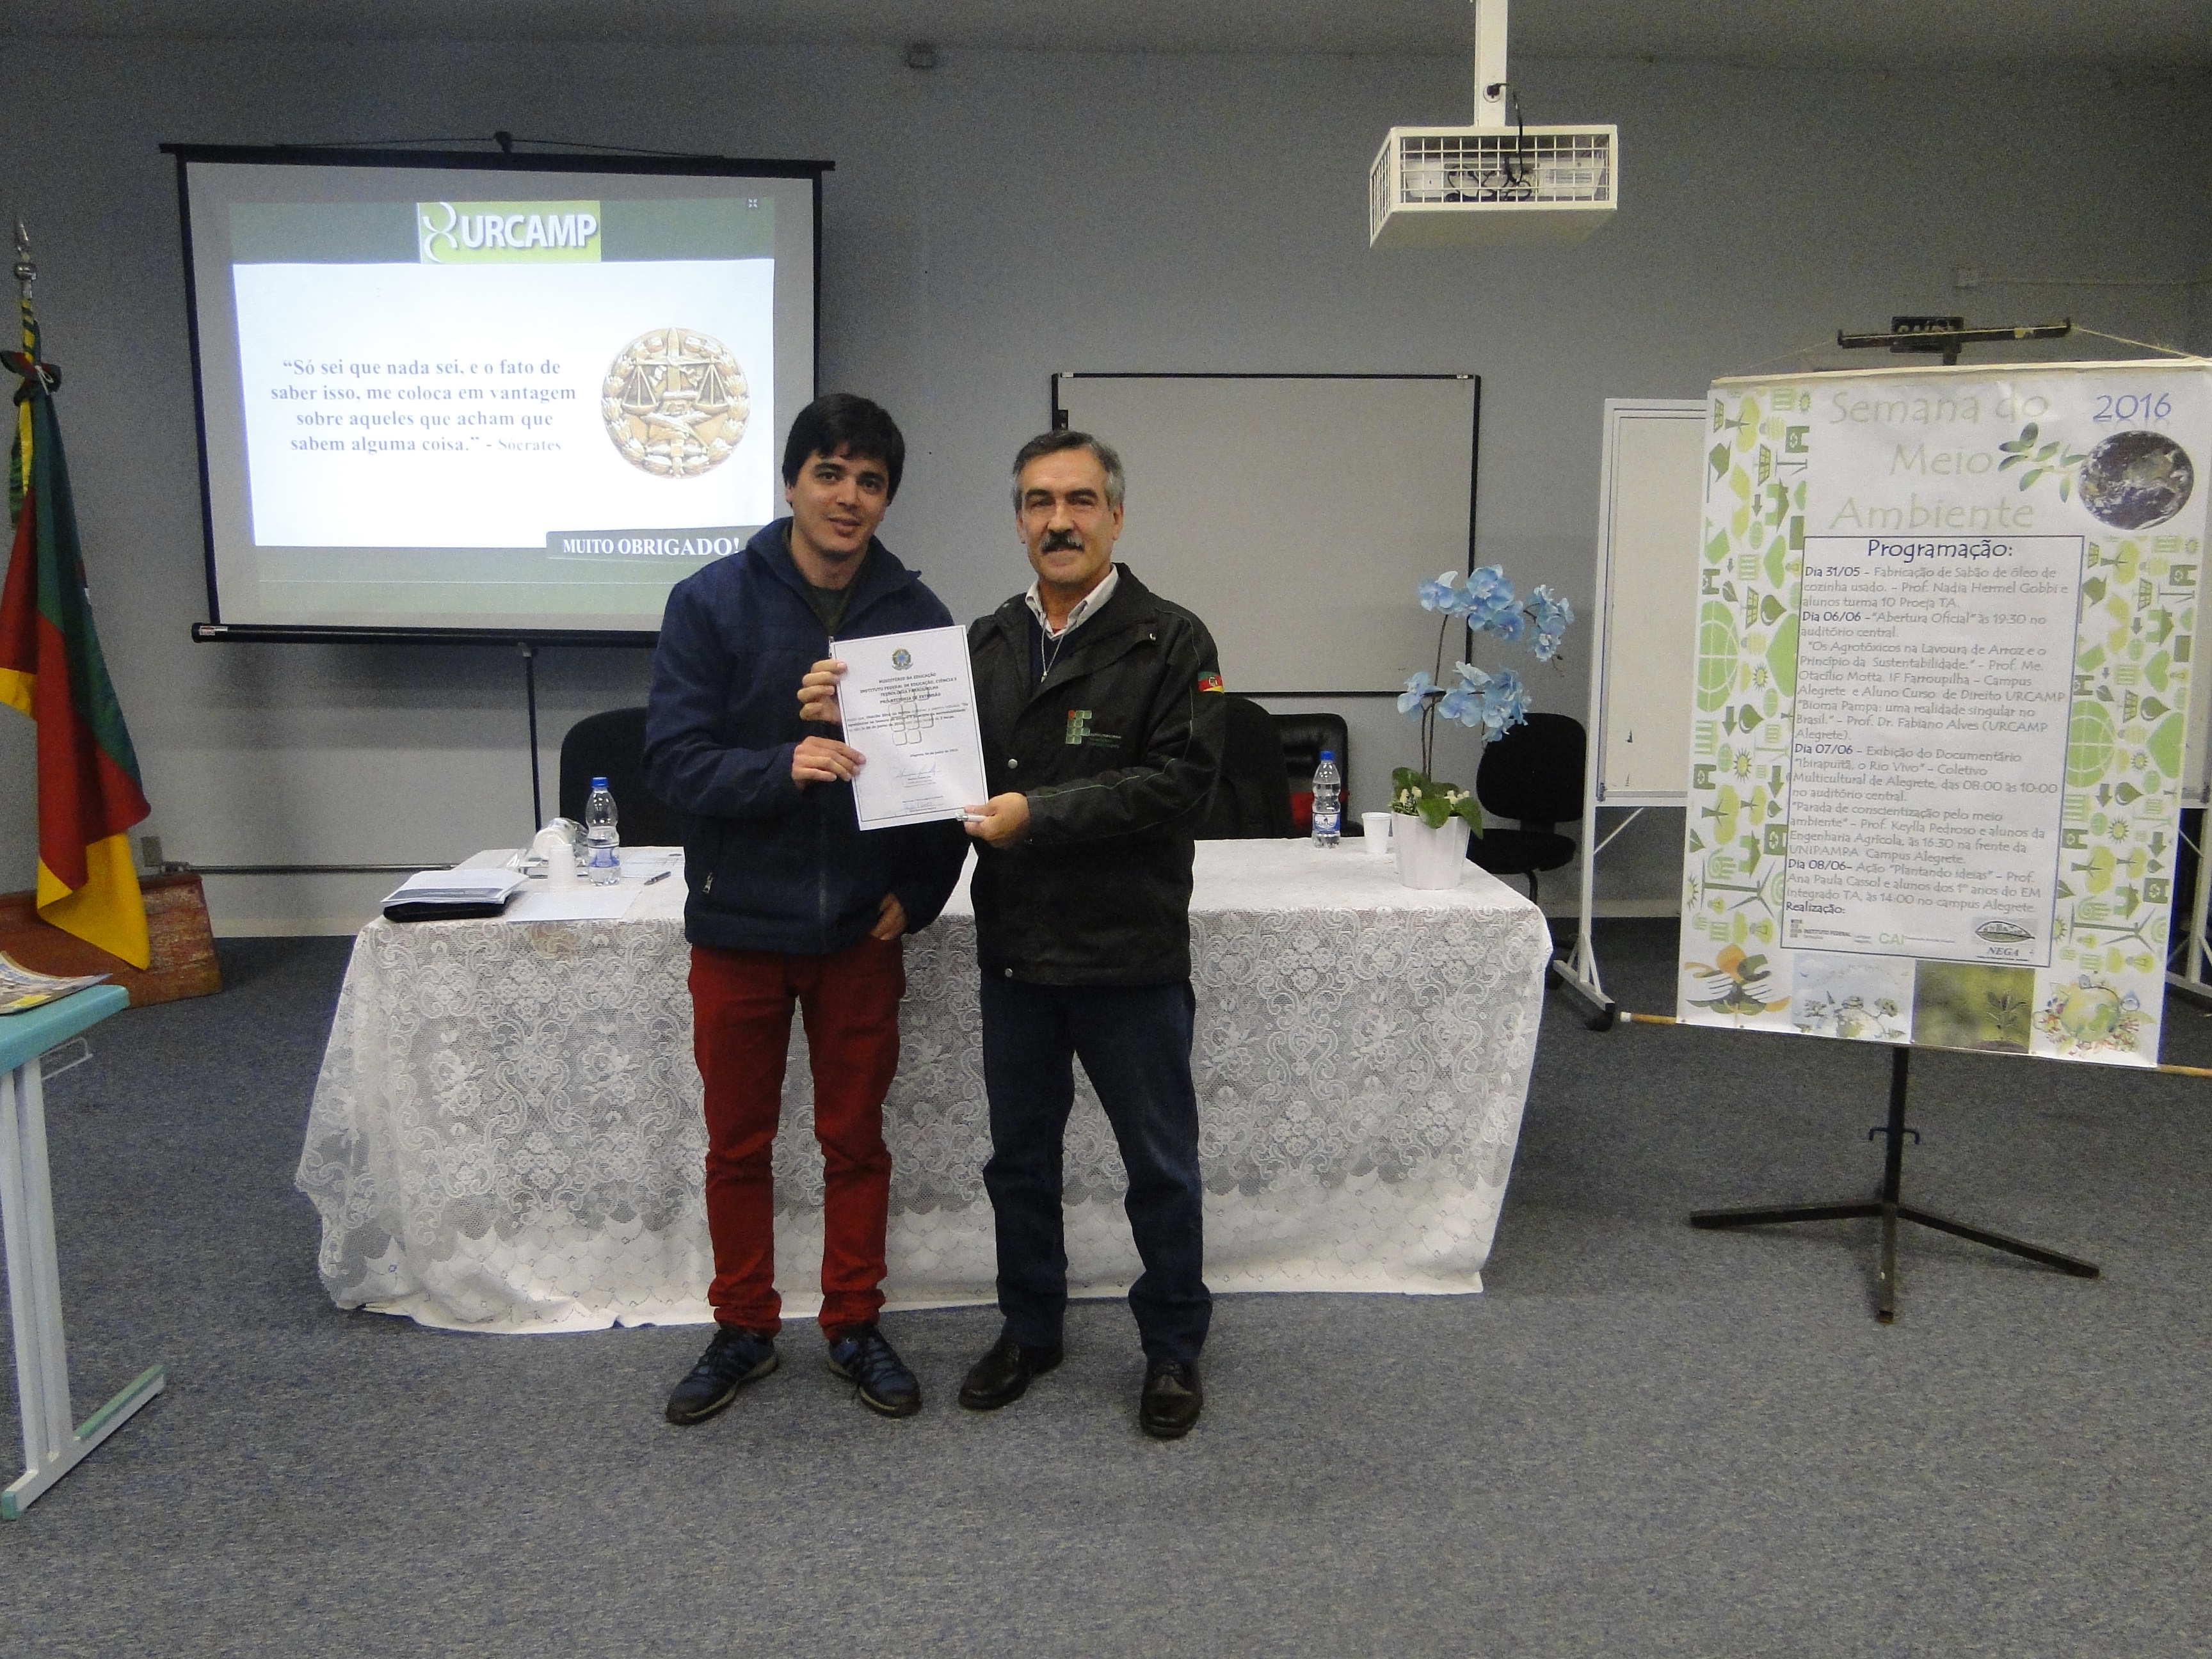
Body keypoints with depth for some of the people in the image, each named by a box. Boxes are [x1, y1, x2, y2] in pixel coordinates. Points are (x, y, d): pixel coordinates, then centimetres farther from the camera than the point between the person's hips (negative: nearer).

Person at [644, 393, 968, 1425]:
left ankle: (854, 1327, 31)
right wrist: (783, 765, -28)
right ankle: (743, 1332, 32)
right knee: (738, 1144, 13)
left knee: (856, 1139, 13)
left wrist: (919, 893, -6)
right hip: (738, 925, -1)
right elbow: (673, 760, -12)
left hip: (862, 927, 1)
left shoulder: (916, 614, -2)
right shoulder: (713, 603, -7)